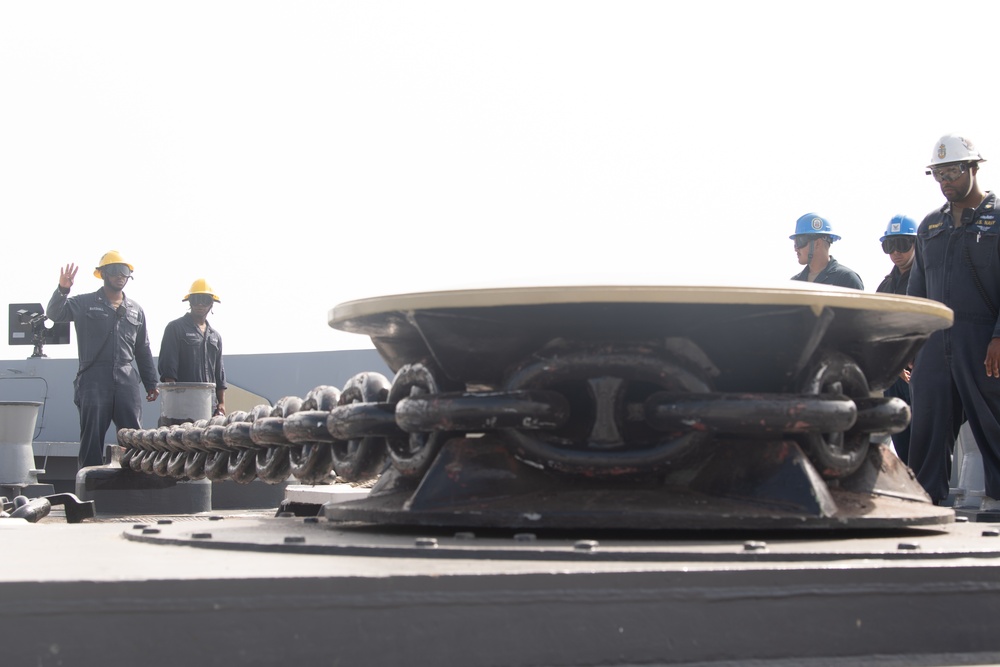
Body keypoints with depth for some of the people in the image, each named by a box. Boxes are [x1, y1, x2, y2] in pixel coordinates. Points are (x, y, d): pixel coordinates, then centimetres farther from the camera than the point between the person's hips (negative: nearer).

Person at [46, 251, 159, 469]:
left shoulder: (135, 310, 18)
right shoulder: (84, 304, 7)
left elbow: (143, 350, 21)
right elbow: (54, 314, -8)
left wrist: (151, 383, 17)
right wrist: (62, 290, -25)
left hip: (127, 381, 3)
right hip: (94, 380, -3)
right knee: (92, 436, -4)